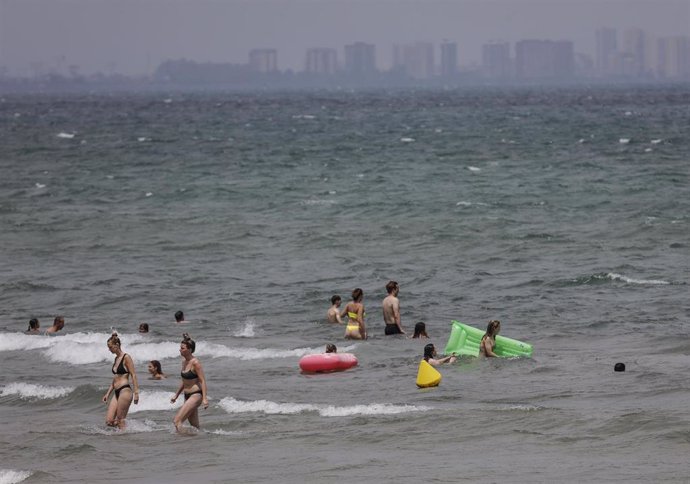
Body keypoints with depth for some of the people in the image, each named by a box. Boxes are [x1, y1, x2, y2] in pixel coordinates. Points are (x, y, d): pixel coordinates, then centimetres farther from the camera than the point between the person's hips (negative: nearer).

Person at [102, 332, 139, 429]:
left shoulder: (126, 358, -7)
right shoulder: (116, 359, 18)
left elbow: (133, 375, -11)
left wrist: (136, 392, -17)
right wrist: (107, 394, 22)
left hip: (125, 391, -9)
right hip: (117, 393, 9)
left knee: (120, 420, -7)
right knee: (109, 421, 2)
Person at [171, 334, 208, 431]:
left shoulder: (195, 363, -16)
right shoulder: (184, 361, 9)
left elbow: (202, 381, -18)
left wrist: (205, 398, -25)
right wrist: (176, 395, 24)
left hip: (196, 395, -9)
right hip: (187, 396, 9)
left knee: (177, 421, -18)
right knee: (194, 425, 14)